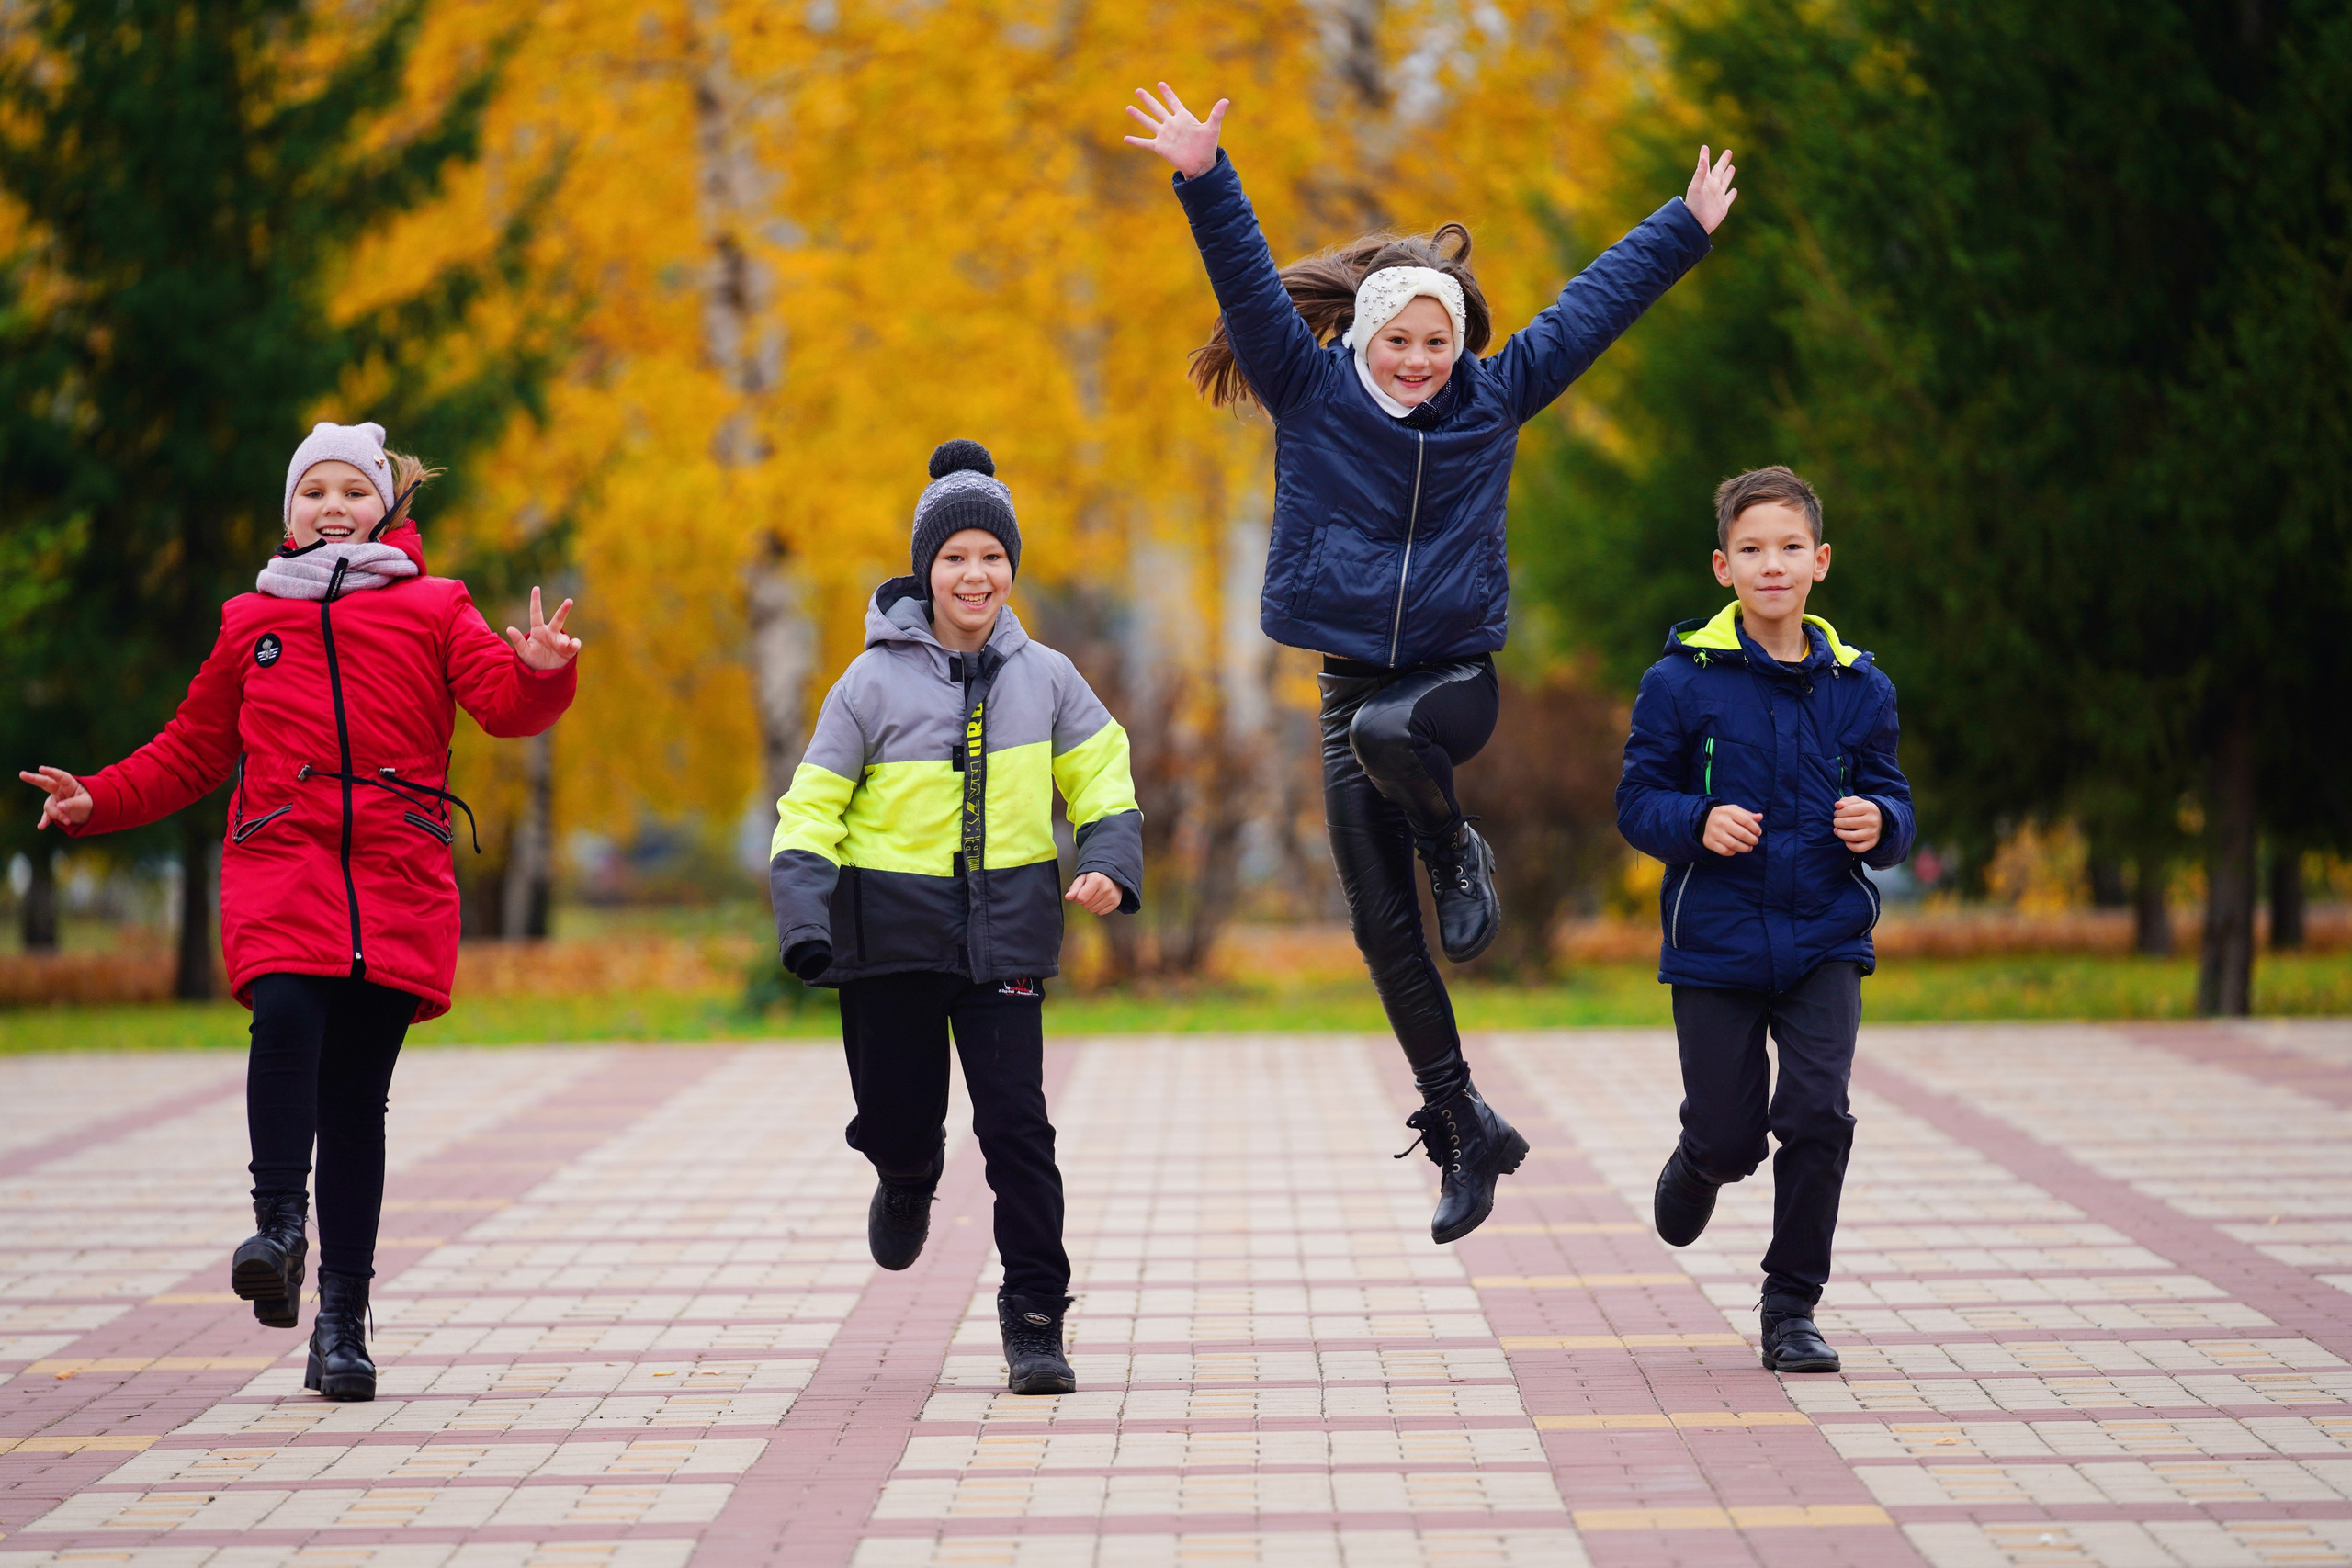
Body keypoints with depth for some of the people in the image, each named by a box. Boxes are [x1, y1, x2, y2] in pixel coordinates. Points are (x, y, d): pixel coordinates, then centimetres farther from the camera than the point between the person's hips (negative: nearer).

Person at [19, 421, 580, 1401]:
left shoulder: (432, 611, 13)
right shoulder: (251, 624, 19)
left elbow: (505, 702, -2)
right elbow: (190, 752, 25)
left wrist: (539, 669, -24)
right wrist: (96, 802, 12)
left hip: (397, 881, -1)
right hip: (281, 870, 1)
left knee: (356, 1095, -3)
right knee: (286, 1017, -30)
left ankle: (342, 1322, 1)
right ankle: (279, 1228, -29)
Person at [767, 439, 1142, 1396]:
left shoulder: (1044, 678, 2)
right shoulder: (874, 683, -4)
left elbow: (1101, 777, 12)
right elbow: (812, 808, -3)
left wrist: (1111, 863, -7)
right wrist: (804, 922, -17)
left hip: (1003, 931, 0)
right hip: (892, 931, 0)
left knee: (1016, 1125, -8)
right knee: (899, 1116, 9)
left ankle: (1036, 1323, 0)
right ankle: (907, 1184, 48)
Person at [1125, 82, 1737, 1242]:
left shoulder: (1491, 400, 1)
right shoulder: (1312, 395, -2)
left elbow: (1593, 306, 9)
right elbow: (1249, 284, -13)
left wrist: (1687, 228, 15)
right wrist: (1205, 180, -27)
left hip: (1457, 676, -1)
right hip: (1350, 679, 1)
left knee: (1384, 731, -38)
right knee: (1381, 929, 0)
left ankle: (1458, 854, -6)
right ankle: (1463, 1129, 13)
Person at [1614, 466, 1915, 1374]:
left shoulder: (1856, 687, 2)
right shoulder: (1683, 680, -6)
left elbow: (1890, 802, 10)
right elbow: (1638, 802, -3)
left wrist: (1878, 823, -13)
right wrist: (1700, 822, -21)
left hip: (1825, 940, 1)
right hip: (1716, 941, -1)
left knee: (1818, 1115, -15)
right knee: (1728, 1137, 4)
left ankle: (1792, 1306, 1)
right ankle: (1695, 1168, 43)